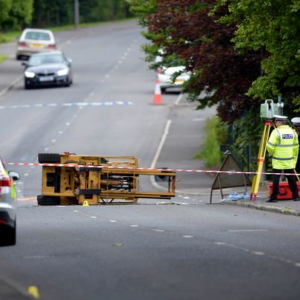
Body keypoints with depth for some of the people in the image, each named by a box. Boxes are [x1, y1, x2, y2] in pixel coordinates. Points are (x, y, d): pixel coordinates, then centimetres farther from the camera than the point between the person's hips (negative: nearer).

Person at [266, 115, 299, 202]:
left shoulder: (276, 132, -12)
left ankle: (274, 197, -4)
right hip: (289, 162, 5)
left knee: (276, 179, -2)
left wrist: (272, 152, 4)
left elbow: (270, 146, -16)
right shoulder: (292, 131, 6)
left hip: (278, 162, -5)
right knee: (291, 178, 12)